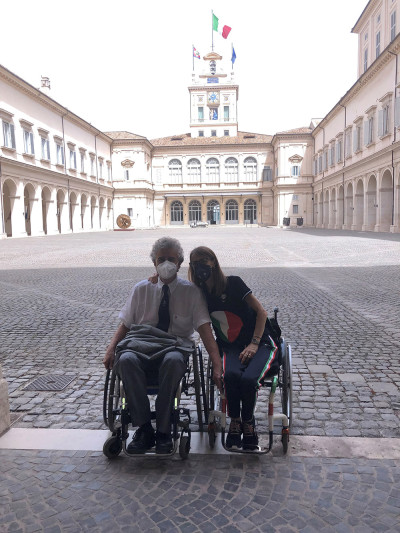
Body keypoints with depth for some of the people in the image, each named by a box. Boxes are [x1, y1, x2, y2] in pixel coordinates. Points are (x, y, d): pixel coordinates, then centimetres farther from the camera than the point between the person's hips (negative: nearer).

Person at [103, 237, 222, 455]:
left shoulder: (191, 291, 9)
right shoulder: (141, 289, 16)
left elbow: (205, 329, 0)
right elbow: (124, 324, 16)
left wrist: (217, 366, -12)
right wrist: (111, 349, -5)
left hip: (175, 346, -2)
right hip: (139, 342, 2)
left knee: (173, 360, -38)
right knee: (126, 359, -34)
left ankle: (163, 432, -25)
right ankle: (144, 429, -24)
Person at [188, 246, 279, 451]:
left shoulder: (233, 283, -5)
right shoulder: (199, 294, 7)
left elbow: (261, 312, -4)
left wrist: (254, 344, -14)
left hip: (259, 343, -2)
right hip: (231, 347, 2)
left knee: (248, 379, -30)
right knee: (231, 375, -32)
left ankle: (248, 422, -2)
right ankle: (235, 421, -7)